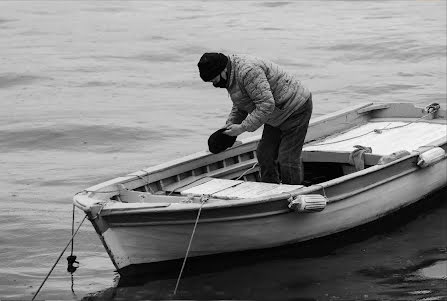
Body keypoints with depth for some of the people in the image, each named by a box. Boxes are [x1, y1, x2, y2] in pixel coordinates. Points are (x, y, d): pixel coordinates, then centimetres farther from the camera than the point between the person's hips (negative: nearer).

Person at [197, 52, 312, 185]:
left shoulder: (248, 71, -30)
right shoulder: (231, 76, 3)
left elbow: (266, 105, -34)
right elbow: (240, 107, 15)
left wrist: (243, 127, -29)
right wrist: (230, 124, 0)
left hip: (296, 108, -10)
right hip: (279, 115, 10)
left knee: (287, 159, -9)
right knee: (264, 154, 8)